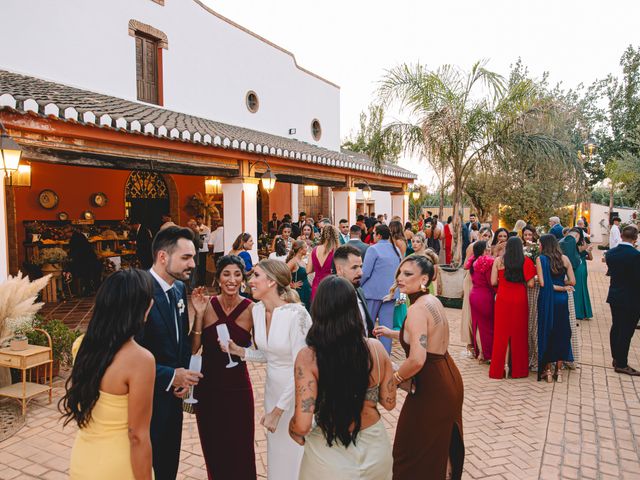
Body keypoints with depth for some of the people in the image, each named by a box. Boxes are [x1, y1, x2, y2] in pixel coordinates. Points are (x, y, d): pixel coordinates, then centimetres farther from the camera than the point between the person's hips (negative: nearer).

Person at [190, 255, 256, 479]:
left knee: (240, 447, 10)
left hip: (237, 387, -2)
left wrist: (239, 351, -23)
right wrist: (199, 314, -17)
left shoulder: (251, 309, -12)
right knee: (212, 445, 20)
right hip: (207, 386, 2)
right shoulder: (207, 305, -7)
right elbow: (193, 349, -9)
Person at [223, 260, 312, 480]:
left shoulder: (296, 314, -25)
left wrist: (277, 410, -17)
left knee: (296, 460, 11)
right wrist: (238, 351, -8)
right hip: (273, 389, 7)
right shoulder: (257, 309, -3)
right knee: (275, 455, 22)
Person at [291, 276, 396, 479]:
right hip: (375, 450, 3)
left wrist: (292, 429, -1)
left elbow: (302, 424, -22)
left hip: (330, 456, -3)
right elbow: (389, 402, -1)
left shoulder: (308, 357, -22)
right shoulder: (375, 348, -13)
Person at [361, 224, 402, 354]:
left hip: (374, 292, -5)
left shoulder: (373, 249, -12)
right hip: (390, 292, 6)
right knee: (387, 324, 8)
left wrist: (358, 285, 0)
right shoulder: (396, 250, 9)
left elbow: (365, 272, -14)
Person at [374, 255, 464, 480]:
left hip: (432, 387, -9)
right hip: (448, 379, 9)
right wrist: (391, 333, 18)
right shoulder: (433, 301, 5)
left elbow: (417, 360, -30)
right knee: (443, 444, 28)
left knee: (417, 450, 9)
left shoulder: (417, 308, -23)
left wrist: (395, 378, -13)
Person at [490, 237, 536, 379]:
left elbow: (493, 282, -5)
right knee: (519, 332, 12)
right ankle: (518, 368, 21)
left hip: (503, 300, 0)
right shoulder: (526, 261, -5)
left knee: (502, 331, 10)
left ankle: (503, 365, 8)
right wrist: (521, 281, 13)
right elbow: (530, 284, -8)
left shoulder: (499, 260, -4)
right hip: (520, 300, 0)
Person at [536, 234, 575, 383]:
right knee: (561, 333, 13)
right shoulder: (564, 258, 0)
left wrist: (556, 286, -1)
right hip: (562, 299, 3)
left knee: (546, 333, 8)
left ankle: (547, 371, 14)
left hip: (547, 299, -3)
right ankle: (559, 371, 19)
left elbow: (542, 283, -16)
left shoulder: (540, 259, -8)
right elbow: (572, 281, -1)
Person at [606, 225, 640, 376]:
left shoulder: (610, 253, -3)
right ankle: (621, 364, 12)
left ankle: (616, 358, 29)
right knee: (626, 331, 3)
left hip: (614, 297, 6)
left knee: (616, 327, 17)